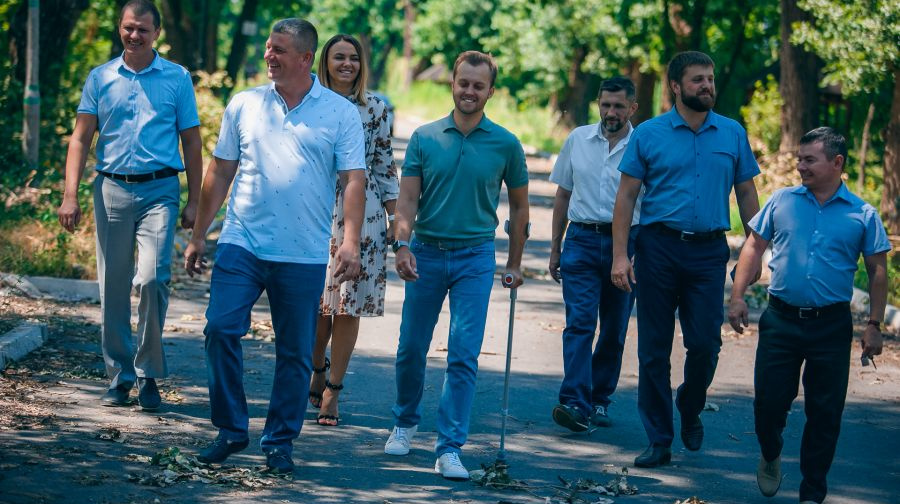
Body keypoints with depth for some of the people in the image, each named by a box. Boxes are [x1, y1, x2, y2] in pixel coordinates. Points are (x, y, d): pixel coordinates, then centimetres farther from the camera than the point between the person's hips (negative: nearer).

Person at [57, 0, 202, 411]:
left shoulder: (177, 78, 6)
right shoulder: (100, 79, 9)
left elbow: (191, 142, 8)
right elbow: (81, 139, 7)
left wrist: (194, 202, 3)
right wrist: (70, 195, -3)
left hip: (160, 191, -2)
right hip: (112, 189, 2)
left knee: (152, 278, -16)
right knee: (112, 288, 4)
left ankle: (148, 374, -2)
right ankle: (119, 377, 15)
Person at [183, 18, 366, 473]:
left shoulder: (341, 113, 2)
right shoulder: (244, 105, 8)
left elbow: (353, 179, -2)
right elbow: (220, 172, 11)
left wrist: (351, 241, -14)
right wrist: (199, 236, 9)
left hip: (304, 255, -1)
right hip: (241, 243, 1)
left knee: (295, 353, 4)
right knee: (221, 329, -9)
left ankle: (280, 441, 16)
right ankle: (230, 430, 5)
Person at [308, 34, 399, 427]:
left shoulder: (375, 108, 6)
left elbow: (385, 166, 7)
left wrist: (395, 219, 3)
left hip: (362, 215, 0)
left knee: (349, 305, -1)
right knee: (318, 302, -1)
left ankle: (332, 393, 6)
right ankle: (318, 368, 28)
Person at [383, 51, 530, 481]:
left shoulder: (506, 145, 0)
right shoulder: (425, 138, 1)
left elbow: (518, 204, 10)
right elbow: (407, 199, -2)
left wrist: (514, 263, 10)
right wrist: (402, 244, -18)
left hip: (476, 256, -1)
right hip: (426, 252, 1)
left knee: (464, 356, -7)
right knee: (410, 350, 9)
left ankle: (449, 448, -4)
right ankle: (405, 423, 32)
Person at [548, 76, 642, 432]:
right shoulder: (578, 140, 8)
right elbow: (563, 195, 15)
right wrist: (555, 249, 15)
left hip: (626, 243, -1)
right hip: (583, 240, 1)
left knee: (614, 331, 7)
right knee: (579, 323, -12)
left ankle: (599, 401, 19)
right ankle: (575, 403, -20)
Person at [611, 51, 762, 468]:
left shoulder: (733, 134, 7)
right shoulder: (647, 135, 2)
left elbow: (746, 194, 12)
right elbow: (626, 196, 1)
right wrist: (620, 255, -7)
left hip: (709, 250, 1)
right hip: (658, 247, -1)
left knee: (705, 344, -4)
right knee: (654, 349, 1)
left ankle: (690, 410, 25)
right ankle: (658, 440, 8)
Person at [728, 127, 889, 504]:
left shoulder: (863, 215, 2)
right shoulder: (782, 201, 5)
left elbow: (877, 271, 5)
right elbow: (754, 247, 10)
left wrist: (874, 325, -1)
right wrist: (738, 297, 1)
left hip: (832, 326, -1)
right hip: (781, 319, 1)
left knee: (825, 413, 3)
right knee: (768, 401, 2)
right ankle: (770, 458, 33)